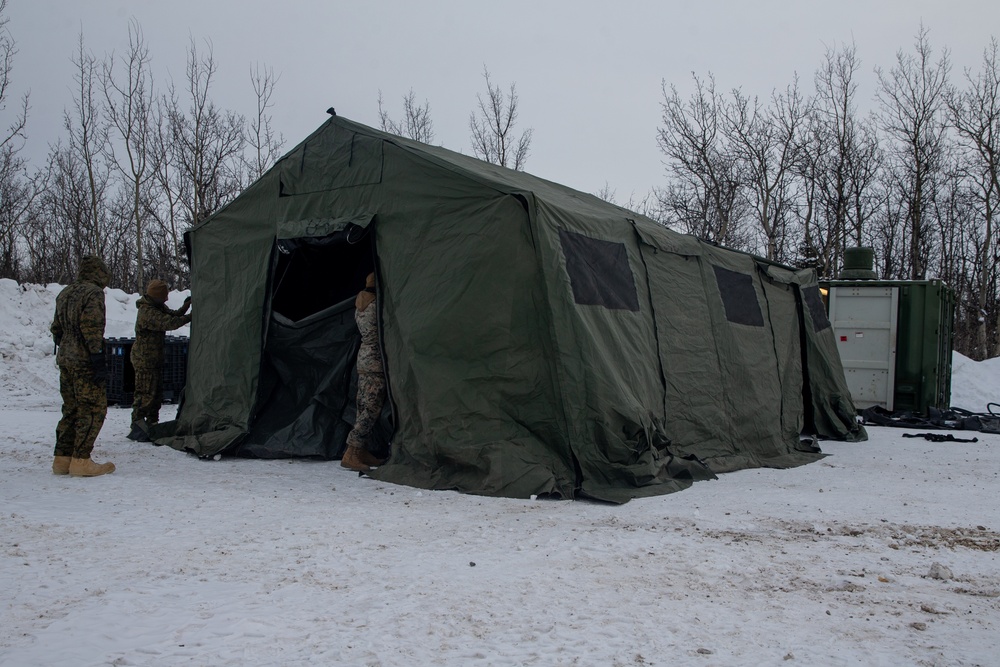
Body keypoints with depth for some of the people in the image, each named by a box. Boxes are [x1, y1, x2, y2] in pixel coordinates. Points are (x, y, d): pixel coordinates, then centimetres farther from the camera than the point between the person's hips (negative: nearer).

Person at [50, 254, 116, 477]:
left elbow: (56, 329, 21)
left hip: (65, 360, 9)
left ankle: (62, 459, 16)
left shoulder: (65, 293, 17)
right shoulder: (93, 293, -11)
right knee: (94, 410, -4)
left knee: (71, 409, 14)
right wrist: (99, 361, -19)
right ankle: (80, 460, -6)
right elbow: (92, 329, -18)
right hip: (85, 362, -9)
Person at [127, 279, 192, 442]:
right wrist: (190, 317, -28)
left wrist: (185, 306, -7)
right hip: (145, 359, -10)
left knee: (157, 393, 14)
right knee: (145, 393, -9)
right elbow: (168, 323, -31)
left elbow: (172, 314, 10)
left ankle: (152, 425, 22)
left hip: (154, 358, 10)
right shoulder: (147, 312, -23)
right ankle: (138, 427, -4)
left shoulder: (158, 307, 9)